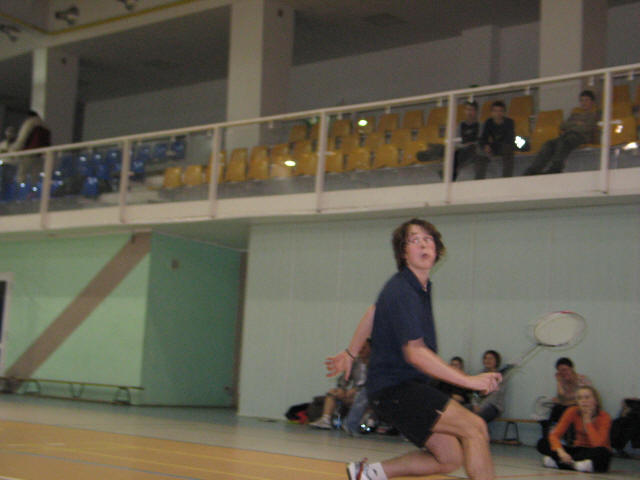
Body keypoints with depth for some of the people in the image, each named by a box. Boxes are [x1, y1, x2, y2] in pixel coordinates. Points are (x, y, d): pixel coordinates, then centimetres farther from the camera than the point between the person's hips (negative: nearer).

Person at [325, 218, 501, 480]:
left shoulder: (420, 286, 12)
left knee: (450, 458, 5)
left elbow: (373, 312, 26)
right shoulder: (402, 292, -19)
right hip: (394, 389, -10)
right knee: (475, 427, -19)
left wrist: (350, 353, 34)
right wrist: (469, 381, -28)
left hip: (409, 387, 10)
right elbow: (415, 353, -25)